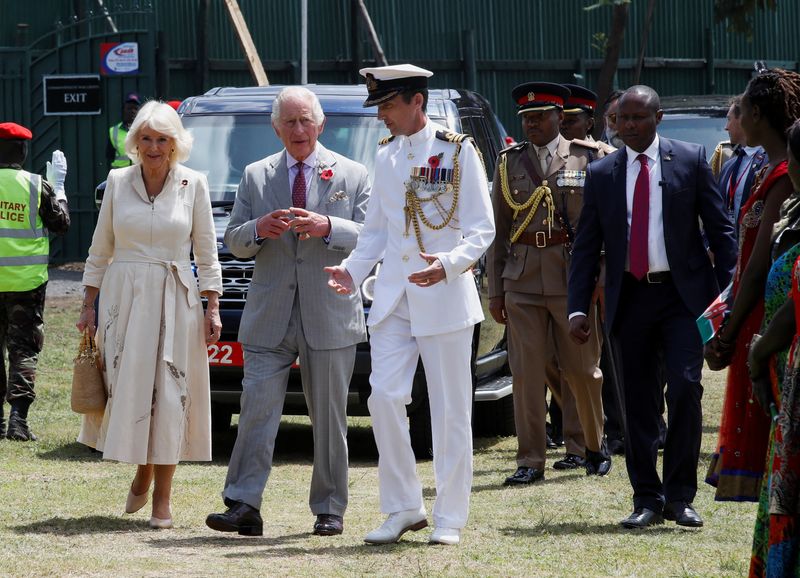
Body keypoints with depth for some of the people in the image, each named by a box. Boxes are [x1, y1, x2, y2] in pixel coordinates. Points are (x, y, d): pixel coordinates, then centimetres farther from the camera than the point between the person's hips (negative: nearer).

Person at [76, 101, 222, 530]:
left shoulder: (193, 185, 2)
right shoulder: (118, 182, 5)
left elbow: (206, 253, 6)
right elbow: (100, 249, 10)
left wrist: (212, 307, 0)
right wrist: (88, 305, 6)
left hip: (174, 300, -1)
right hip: (123, 296, 1)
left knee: (169, 397, -4)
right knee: (126, 391, -2)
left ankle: (162, 502, 1)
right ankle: (142, 471, 24)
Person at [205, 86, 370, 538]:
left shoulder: (352, 176, 6)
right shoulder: (256, 177, 12)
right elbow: (234, 242, 11)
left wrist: (328, 227, -19)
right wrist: (258, 229, -11)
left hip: (330, 315, -1)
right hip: (270, 315, 1)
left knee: (329, 417, 5)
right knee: (257, 411, -7)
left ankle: (330, 509, 12)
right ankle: (244, 506, -10)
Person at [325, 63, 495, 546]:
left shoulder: (458, 151, -4)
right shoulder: (386, 157, 14)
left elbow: (482, 229, -7)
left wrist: (449, 264, -25)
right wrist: (353, 270, 3)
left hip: (444, 295, -5)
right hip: (393, 297, 5)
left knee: (451, 410, 0)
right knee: (384, 398, -5)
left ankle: (450, 518, 6)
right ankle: (403, 508, 6)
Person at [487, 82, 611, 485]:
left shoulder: (589, 158, 3)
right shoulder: (509, 163, 10)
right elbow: (498, 229, 11)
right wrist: (494, 291, 7)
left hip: (572, 276, -2)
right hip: (522, 280, 2)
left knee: (582, 368, 5)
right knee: (526, 372, -1)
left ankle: (594, 446, 23)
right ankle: (530, 461, 3)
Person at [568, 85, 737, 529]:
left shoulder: (690, 160, 2)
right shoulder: (601, 175, 7)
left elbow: (720, 229, 3)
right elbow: (586, 247, 8)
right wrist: (577, 308, -1)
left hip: (683, 294, -2)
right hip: (630, 298, 2)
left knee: (684, 388, -14)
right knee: (638, 404, 4)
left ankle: (679, 496, -4)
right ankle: (647, 500, 11)